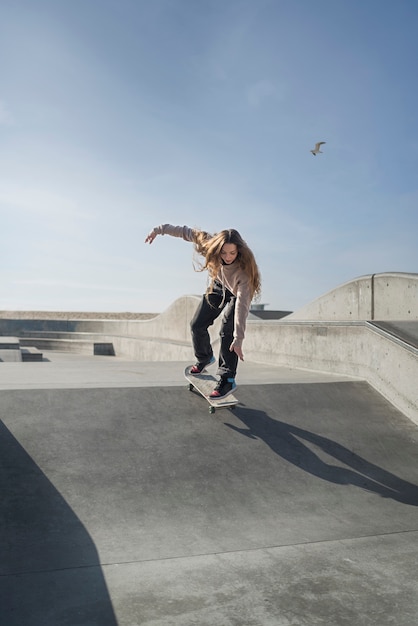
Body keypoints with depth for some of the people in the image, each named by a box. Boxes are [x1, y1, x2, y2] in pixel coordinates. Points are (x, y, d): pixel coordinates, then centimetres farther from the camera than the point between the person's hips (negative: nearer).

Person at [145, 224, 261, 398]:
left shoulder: (244, 269, -41)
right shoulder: (210, 243, -32)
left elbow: (242, 304, -43)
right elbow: (186, 232, -18)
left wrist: (238, 339, -45)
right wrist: (159, 229, -17)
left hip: (236, 293, -5)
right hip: (216, 286, 5)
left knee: (227, 331, -22)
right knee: (197, 325, 4)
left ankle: (228, 380, -16)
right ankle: (204, 358, 31)